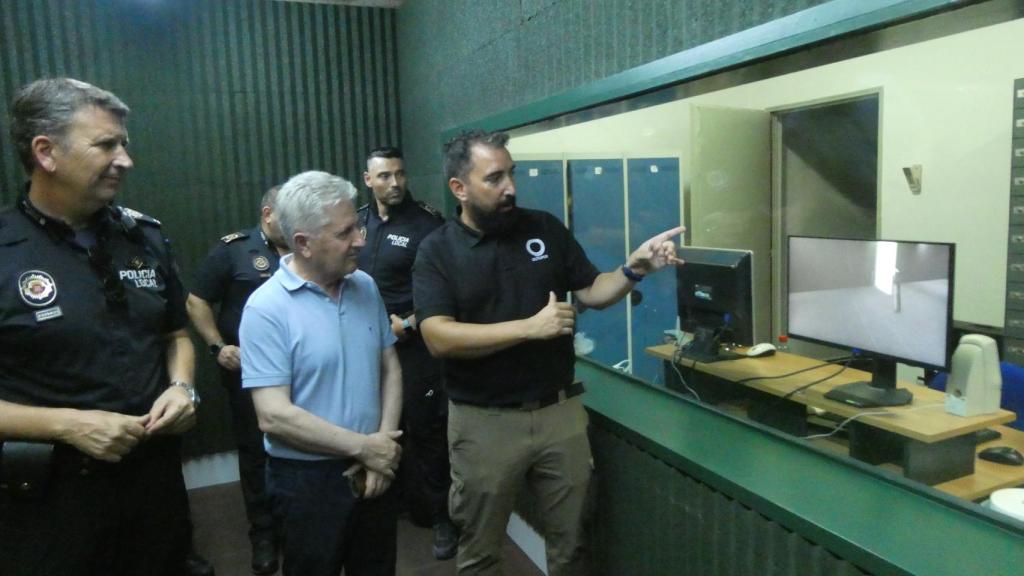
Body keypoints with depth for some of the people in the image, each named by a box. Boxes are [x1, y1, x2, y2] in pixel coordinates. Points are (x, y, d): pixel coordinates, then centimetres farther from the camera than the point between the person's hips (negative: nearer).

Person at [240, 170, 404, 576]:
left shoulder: (366, 288, 1)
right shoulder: (266, 309, -17)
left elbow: (390, 368, 6)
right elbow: (273, 416, -21)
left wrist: (384, 444, -8)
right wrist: (364, 447, -16)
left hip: (374, 472, 5)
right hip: (307, 480, -5)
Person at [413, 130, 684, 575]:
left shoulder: (545, 228, 1)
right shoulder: (437, 251, -8)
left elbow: (591, 292, 6)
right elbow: (439, 337, -20)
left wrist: (634, 269, -14)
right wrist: (531, 327, -24)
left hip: (560, 411, 3)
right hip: (484, 421, -2)